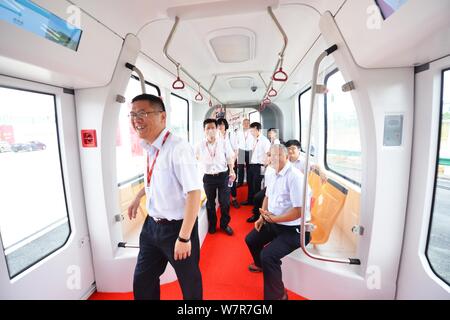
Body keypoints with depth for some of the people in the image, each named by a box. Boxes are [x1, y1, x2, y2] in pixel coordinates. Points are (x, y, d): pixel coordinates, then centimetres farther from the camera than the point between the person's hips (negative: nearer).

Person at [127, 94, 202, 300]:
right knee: (142, 282, 23)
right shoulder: (149, 148, 0)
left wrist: (184, 237, -25)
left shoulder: (178, 148, -25)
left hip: (176, 227, -7)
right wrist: (138, 197, 22)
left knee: (189, 282, 18)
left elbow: (194, 193, -28)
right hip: (151, 225, 7)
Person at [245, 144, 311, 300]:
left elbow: (299, 211, -27)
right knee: (251, 239, 17)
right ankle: (261, 264, 49)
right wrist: (262, 217, 4)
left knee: (268, 255, -25)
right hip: (274, 222, 9)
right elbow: (267, 197, 16)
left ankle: (276, 295, 3)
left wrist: (273, 219, -19)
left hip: (294, 229, -9)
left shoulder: (294, 177, -24)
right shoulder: (275, 174, 3)